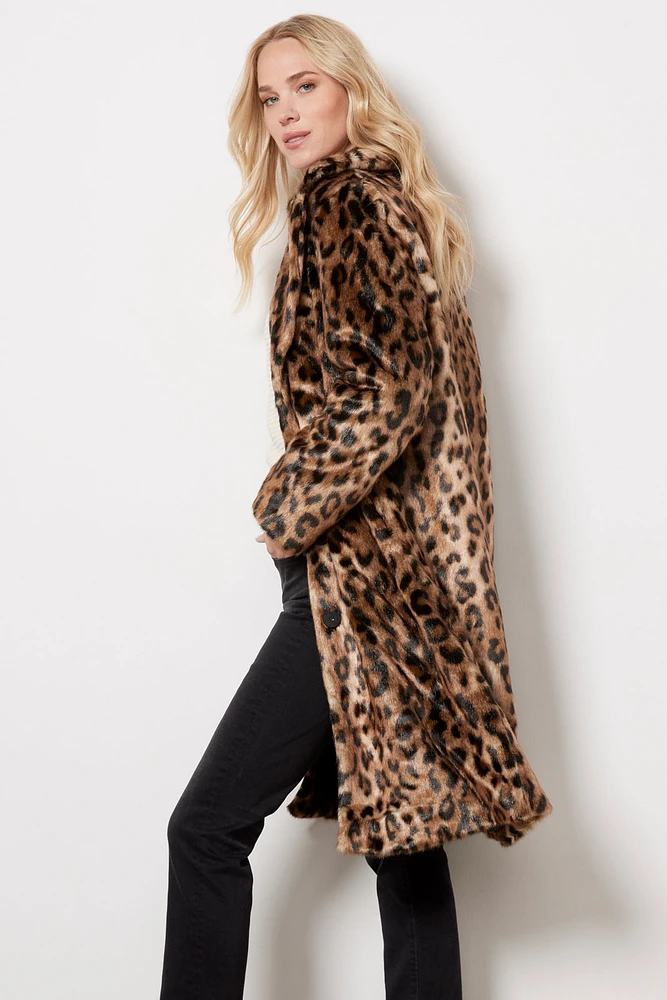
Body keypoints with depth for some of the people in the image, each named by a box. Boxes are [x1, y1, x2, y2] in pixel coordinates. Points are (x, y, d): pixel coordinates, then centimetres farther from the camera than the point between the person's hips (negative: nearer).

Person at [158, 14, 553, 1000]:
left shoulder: (344, 199, -8)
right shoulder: (393, 200, 20)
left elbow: (385, 388, -19)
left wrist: (287, 509, -10)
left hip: (361, 567, -10)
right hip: (414, 572, 10)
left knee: (209, 826, -6)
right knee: (401, 828, 11)